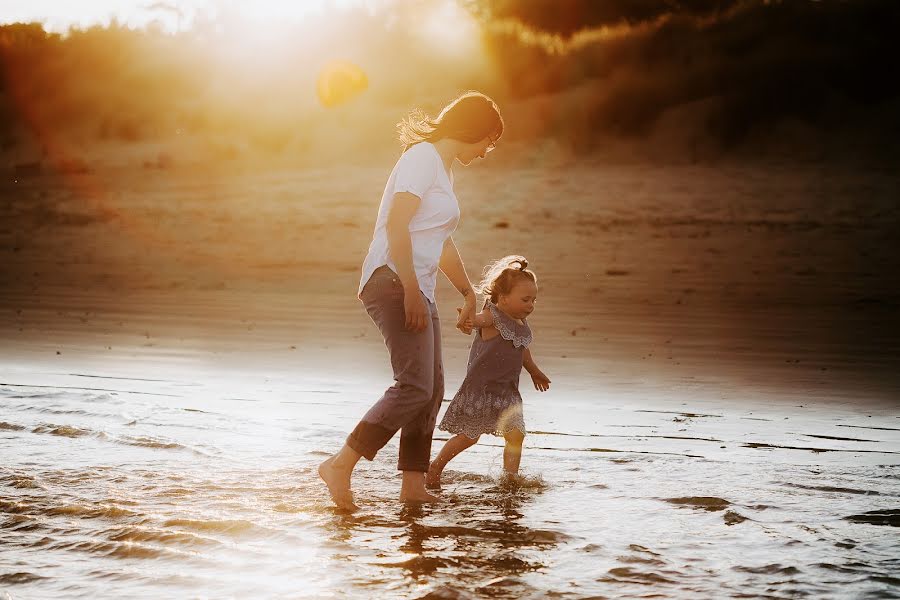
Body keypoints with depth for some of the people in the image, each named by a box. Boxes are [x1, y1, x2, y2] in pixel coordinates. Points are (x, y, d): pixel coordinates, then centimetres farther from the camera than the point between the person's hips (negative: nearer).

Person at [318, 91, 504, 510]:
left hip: (417, 291, 11)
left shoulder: (443, 168, 23)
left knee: (431, 389, 10)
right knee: (415, 386, -18)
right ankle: (340, 465, -17)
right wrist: (411, 291, -24)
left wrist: (469, 294, 37)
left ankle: (414, 484, 13)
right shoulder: (423, 157, -8)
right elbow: (396, 225, -19)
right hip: (393, 281, -11)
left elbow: (442, 243, 33)